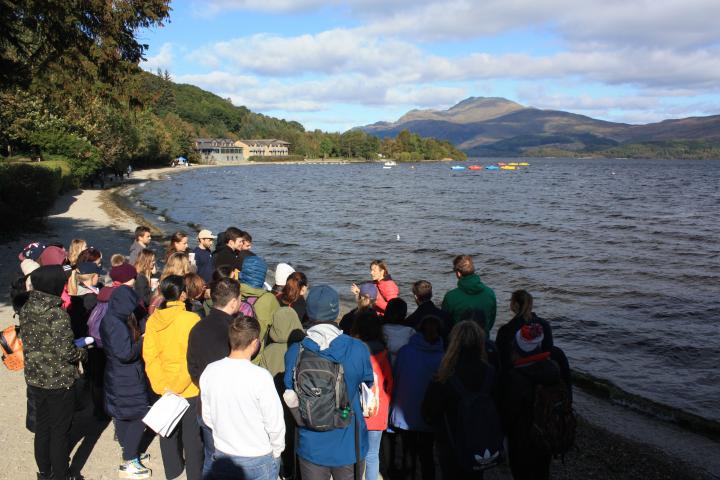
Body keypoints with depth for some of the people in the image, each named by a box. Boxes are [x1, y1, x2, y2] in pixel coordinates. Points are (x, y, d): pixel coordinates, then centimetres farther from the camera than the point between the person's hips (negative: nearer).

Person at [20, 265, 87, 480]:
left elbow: (29, 341, 9)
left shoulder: (26, 309, -2)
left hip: (34, 378, 7)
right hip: (59, 381, -7)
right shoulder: (57, 314, -25)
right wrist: (83, 352, -4)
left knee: (42, 427, 21)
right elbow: (66, 351, -23)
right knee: (60, 430, 10)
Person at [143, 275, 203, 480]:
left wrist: (162, 385, -10)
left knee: (168, 431, 21)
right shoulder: (191, 319, -21)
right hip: (190, 388, -5)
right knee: (192, 435, 11)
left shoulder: (153, 319, -7)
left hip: (165, 388, 5)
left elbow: (149, 354, -9)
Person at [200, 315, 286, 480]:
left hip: (222, 455, 4)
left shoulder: (209, 371, -11)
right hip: (258, 459, -4)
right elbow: (275, 423, -17)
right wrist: (276, 452, 0)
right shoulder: (261, 376, -24)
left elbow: (207, 416, 1)